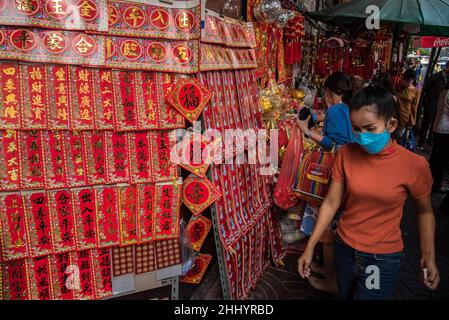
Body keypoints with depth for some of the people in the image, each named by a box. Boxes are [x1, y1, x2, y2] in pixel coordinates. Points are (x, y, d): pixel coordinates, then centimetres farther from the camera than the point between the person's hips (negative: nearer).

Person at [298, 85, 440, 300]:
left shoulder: (414, 165, -19)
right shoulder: (346, 154, -12)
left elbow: (424, 211, -2)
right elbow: (331, 202, -8)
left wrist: (428, 256, -9)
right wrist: (310, 247, -9)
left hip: (384, 259, -3)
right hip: (344, 248, 3)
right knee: (343, 295, 25)